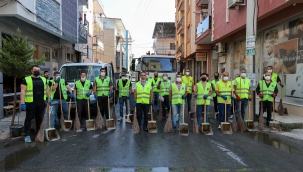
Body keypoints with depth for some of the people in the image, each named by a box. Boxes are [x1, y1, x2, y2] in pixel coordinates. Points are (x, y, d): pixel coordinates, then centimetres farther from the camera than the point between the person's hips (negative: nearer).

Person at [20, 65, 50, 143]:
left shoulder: (43, 79, 13)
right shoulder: (26, 79, -3)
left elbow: (47, 90, 20)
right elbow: (23, 91, -8)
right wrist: (22, 103, -15)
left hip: (41, 102, 5)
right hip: (30, 102, -4)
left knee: (40, 118, 13)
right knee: (29, 118, 1)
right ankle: (27, 135, 8)